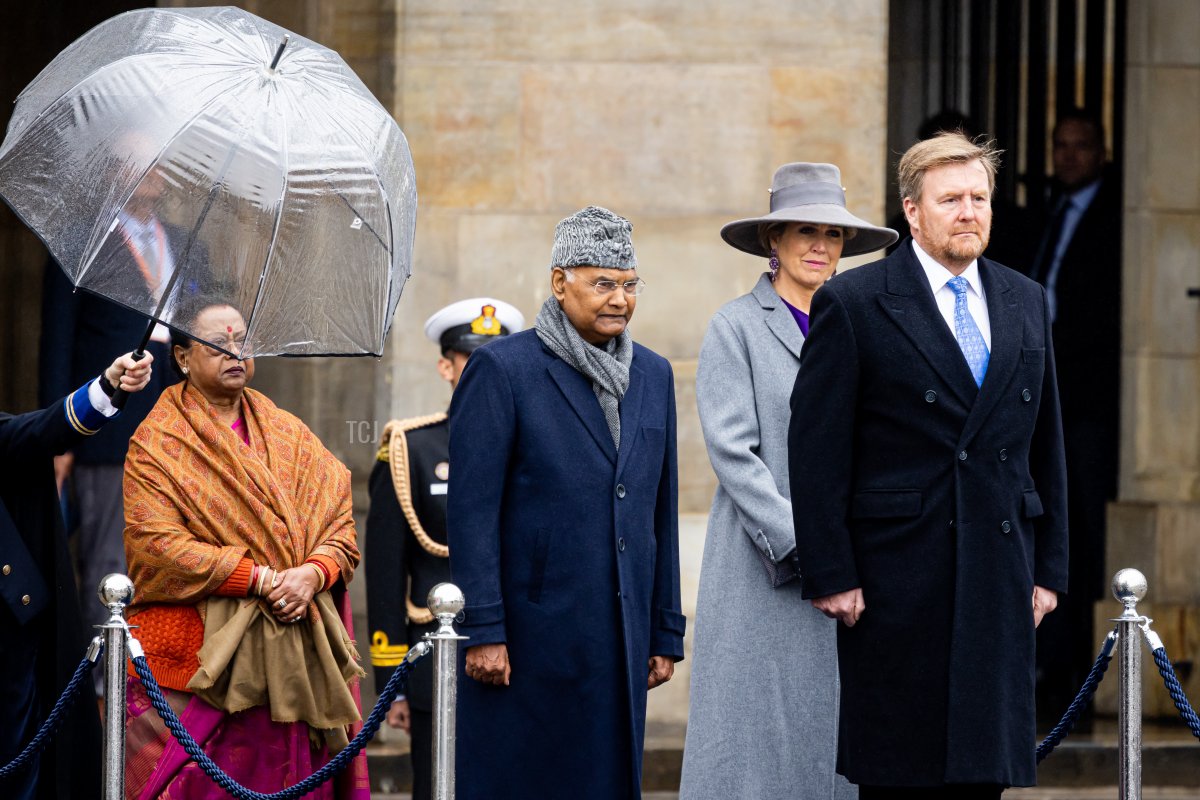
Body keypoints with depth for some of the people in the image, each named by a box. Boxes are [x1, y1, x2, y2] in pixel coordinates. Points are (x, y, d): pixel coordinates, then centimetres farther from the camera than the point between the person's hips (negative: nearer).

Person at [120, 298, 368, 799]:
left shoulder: (287, 434, 15)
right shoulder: (157, 443, 1)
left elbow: (339, 522, 9)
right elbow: (158, 543, -10)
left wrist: (311, 575, -13)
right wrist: (262, 579, -14)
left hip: (290, 652, 4)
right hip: (195, 657, -4)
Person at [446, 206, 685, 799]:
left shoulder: (653, 376, 14)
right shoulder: (501, 369, -4)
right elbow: (471, 510, -9)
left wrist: (665, 634, 14)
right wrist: (483, 631, -14)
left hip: (620, 639, 5)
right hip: (529, 639, -5)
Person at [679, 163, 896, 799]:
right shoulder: (736, 328, 0)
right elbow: (731, 451, -9)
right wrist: (801, 544, -16)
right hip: (765, 576, -4)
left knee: (843, 739, 0)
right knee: (758, 739, -6)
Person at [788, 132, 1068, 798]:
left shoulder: (1025, 303, 13)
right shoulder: (852, 305, -3)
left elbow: (1044, 445, 16)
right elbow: (816, 453, -5)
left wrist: (1049, 567, 11)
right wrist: (830, 575, -10)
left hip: (1000, 580, 4)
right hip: (896, 583, -4)